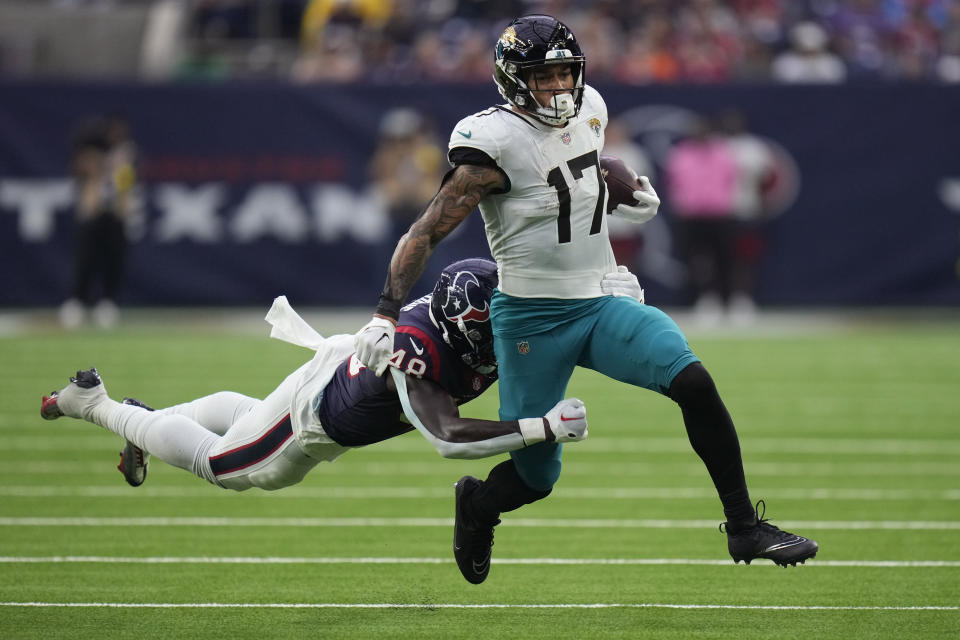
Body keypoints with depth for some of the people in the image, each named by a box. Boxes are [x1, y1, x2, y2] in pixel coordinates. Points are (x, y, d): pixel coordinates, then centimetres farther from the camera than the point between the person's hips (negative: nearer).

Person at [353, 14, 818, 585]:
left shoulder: (588, 111, 3)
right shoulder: (496, 144, -17)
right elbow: (425, 236, -16)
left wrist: (628, 194, 16)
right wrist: (385, 318, -22)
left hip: (604, 303, 5)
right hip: (533, 319, -5)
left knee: (694, 382, -20)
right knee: (537, 478, 4)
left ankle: (745, 527, -12)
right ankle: (477, 506, 42)